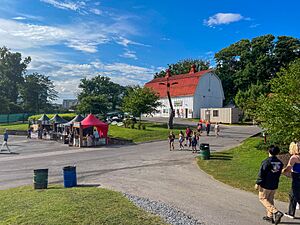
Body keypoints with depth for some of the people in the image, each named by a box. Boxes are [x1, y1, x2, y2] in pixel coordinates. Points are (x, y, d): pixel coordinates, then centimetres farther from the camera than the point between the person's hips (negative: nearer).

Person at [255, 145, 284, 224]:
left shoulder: (266, 161, -18)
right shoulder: (280, 163, 2)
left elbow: (261, 174, -17)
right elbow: (279, 174, 10)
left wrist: (257, 183, -9)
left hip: (265, 185, -7)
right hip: (274, 185, 7)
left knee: (263, 198, 6)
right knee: (270, 200, 18)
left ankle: (276, 212, -9)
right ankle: (270, 216, 23)